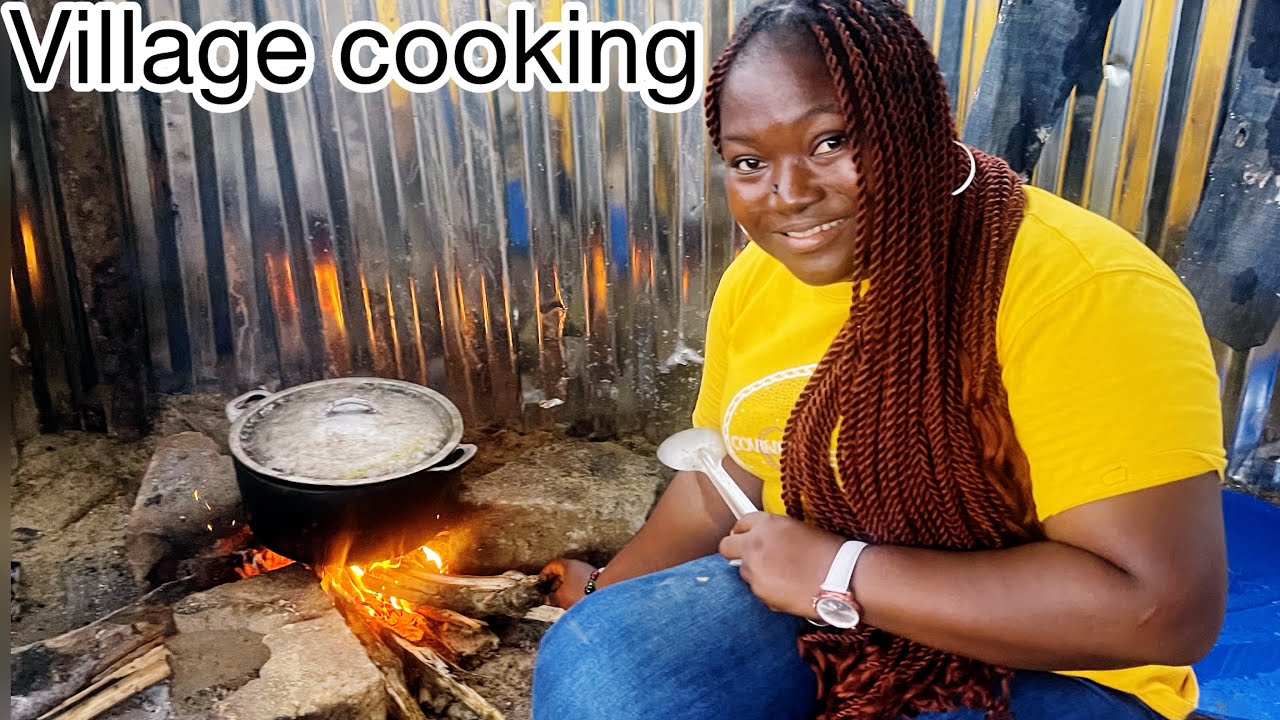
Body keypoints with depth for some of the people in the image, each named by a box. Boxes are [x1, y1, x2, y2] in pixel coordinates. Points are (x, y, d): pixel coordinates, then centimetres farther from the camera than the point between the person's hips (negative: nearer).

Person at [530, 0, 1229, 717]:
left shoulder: (1081, 288, -23)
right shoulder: (755, 280, -2)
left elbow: (1165, 603, -26)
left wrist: (841, 575, -23)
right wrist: (614, 589, 20)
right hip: (807, 609, 6)